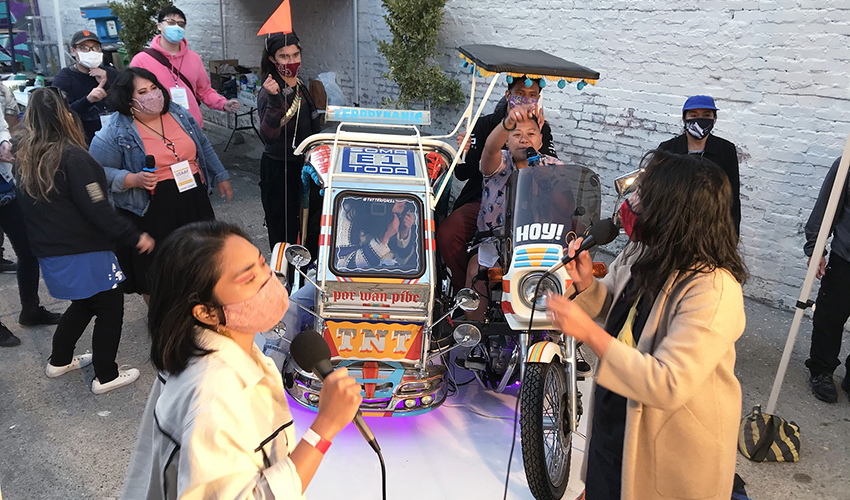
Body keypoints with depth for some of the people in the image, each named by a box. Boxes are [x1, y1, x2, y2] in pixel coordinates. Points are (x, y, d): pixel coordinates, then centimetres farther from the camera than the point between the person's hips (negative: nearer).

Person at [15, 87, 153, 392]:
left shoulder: (29, 157, 6)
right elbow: (97, 209, -22)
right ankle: (106, 377, 15)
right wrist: (134, 236, -17)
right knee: (110, 308, 7)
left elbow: (34, 208, 15)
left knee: (83, 303, 27)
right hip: (83, 253, -8)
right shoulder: (72, 156, -19)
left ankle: (59, 361, 40)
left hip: (49, 253, 9)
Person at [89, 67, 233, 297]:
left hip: (194, 201, 5)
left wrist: (221, 177, 18)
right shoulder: (115, 132, -10)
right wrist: (133, 180, -23)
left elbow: (203, 147, 17)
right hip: (151, 213, -5)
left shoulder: (178, 114, 6)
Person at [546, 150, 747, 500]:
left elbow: (669, 386, -35)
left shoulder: (714, 291, -32)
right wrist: (586, 284, -12)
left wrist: (589, 333, -36)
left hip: (674, 448, -6)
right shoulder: (642, 253, -8)